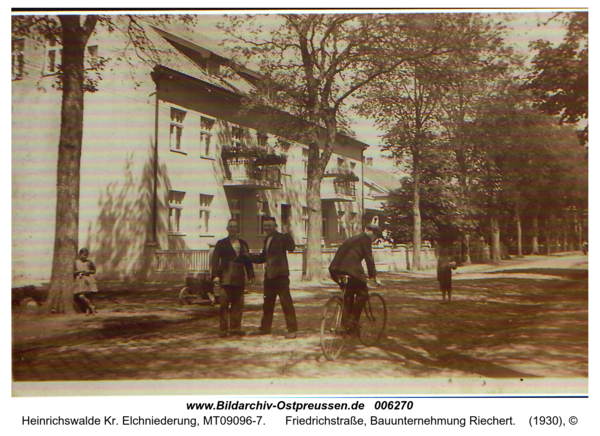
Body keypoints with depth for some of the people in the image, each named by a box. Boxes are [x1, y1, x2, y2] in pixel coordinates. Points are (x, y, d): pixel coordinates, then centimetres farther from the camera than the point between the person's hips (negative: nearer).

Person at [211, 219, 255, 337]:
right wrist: (215, 275, -11)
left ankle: (235, 328, 10)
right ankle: (223, 329, -1)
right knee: (224, 304, -6)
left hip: (239, 278, 4)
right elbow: (215, 260, 0)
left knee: (238, 304, 3)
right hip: (226, 278, -4)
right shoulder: (221, 243, 7)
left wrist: (251, 275, 11)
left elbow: (248, 260, 19)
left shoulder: (243, 244, 18)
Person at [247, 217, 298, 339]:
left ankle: (292, 329, -4)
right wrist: (248, 256, 18)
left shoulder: (281, 237, -8)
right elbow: (263, 258, 24)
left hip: (280, 274, -9)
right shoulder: (267, 240, 18)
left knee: (286, 301, -9)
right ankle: (265, 328, 28)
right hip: (269, 275, 9)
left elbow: (291, 247, -22)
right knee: (267, 301, 16)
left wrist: (287, 234, -32)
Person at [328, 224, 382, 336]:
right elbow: (369, 258, 0)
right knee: (362, 294, 3)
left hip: (335, 268, 8)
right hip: (350, 269, -8)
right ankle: (353, 322, -4)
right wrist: (374, 276, 4)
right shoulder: (365, 239, 5)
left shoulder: (354, 238, 30)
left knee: (348, 294, 21)